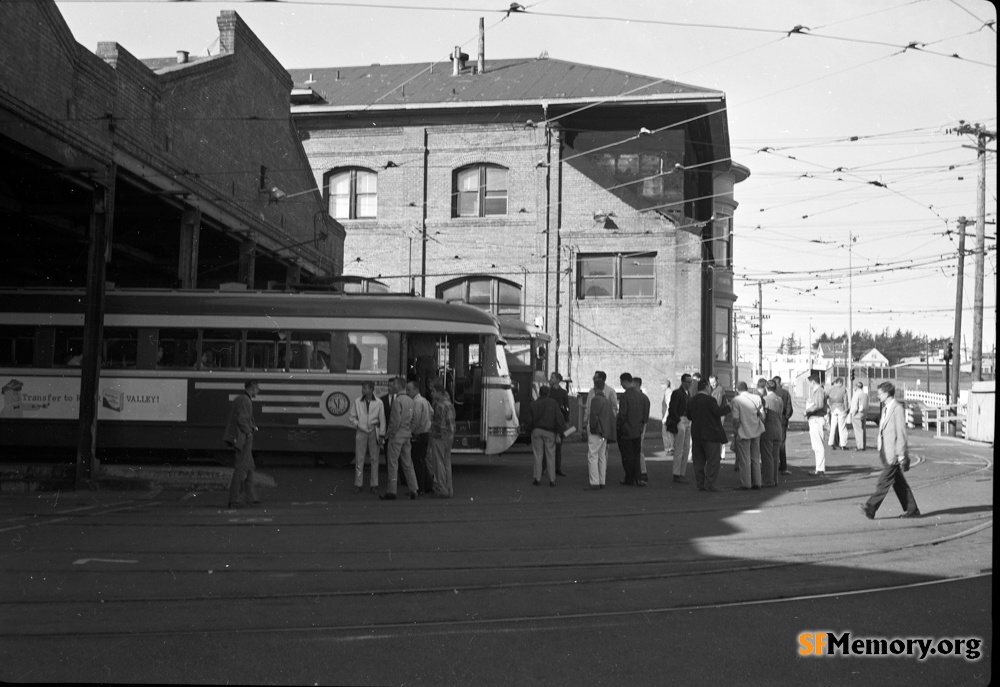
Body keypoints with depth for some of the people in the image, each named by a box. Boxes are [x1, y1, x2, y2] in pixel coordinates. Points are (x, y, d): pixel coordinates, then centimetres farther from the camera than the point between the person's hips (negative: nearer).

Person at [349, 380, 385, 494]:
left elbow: (382, 419, 1)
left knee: (374, 459, 4)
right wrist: (357, 424, -6)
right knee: (359, 459, 1)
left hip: (373, 433, 0)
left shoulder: (378, 403, -2)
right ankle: (358, 484, 8)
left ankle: (374, 484, 12)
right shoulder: (357, 401, 2)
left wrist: (381, 434, -2)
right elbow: (351, 417, 9)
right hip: (361, 432, 1)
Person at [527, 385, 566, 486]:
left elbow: (530, 421, 3)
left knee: (538, 456, 5)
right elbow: (559, 418, -4)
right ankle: (552, 480, 1)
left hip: (536, 431, 1)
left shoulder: (533, 404, 5)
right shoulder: (553, 403, 1)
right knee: (551, 456, 3)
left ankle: (537, 479, 4)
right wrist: (560, 432, -2)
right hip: (550, 432, -1)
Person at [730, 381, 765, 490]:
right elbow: (762, 415, 1)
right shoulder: (757, 397, 1)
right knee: (755, 458, 13)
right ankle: (756, 483, 16)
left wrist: (736, 428, 4)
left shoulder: (736, 400, -10)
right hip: (756, 432, 5)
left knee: (744, 460, 3)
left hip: (743, 432, -4)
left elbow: (736, 419, -13)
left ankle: (746, 484, 4)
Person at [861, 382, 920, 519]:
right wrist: (881, 451, 19)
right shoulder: (885, 409, 15)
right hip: (886, 452, 9)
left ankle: (871, 508, -8)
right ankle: (912, 510, 17)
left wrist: (901, 455, -16)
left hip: (894, 453, -9)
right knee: (899, 483, 12)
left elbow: (901, 433, -15)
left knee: (884, 481, -7)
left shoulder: (898, 408, -13)